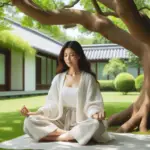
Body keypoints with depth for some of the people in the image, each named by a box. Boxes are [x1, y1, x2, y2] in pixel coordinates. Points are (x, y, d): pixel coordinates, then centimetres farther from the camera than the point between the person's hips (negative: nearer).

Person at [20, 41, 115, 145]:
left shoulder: (88, 78, 1)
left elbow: (92, 104, -5)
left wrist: (95, 114, -29)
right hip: (60, 122, 3)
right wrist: (34, 113, -8)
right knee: (29, 122, -22)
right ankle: (72, 135, -25)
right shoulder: (58, 78, 11)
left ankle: (57, 137, -24)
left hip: (80, 123, -3)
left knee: (95, 124, -37)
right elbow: (52, 104, 7)